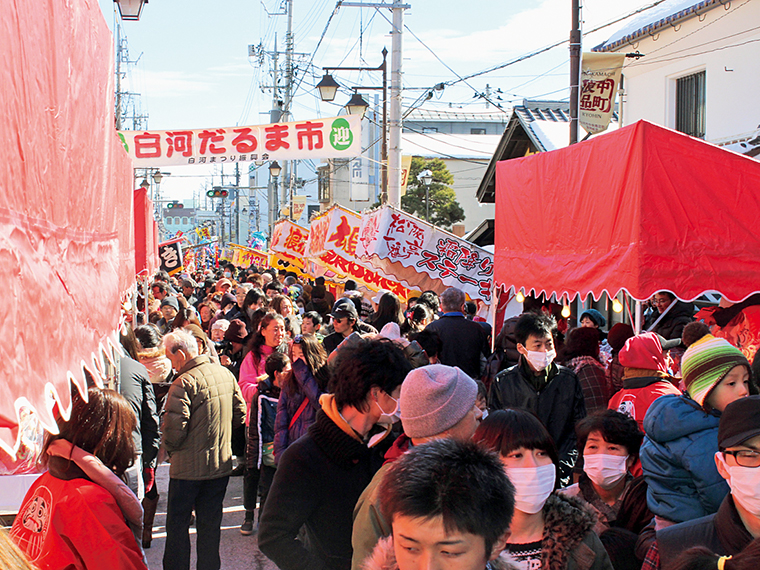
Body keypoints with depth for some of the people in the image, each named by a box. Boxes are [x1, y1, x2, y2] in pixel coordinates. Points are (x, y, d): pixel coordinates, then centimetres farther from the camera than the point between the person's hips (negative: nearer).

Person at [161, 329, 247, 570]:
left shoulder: (184, 383, -19)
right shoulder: (225, 374, 3)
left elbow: (174, 426, -23)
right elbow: (240, 413, 11)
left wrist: (169, 449, -3)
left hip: (188, 467, -6)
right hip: (222, 463, 7)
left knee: (177, 523, 7)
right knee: (210, 523, 15)